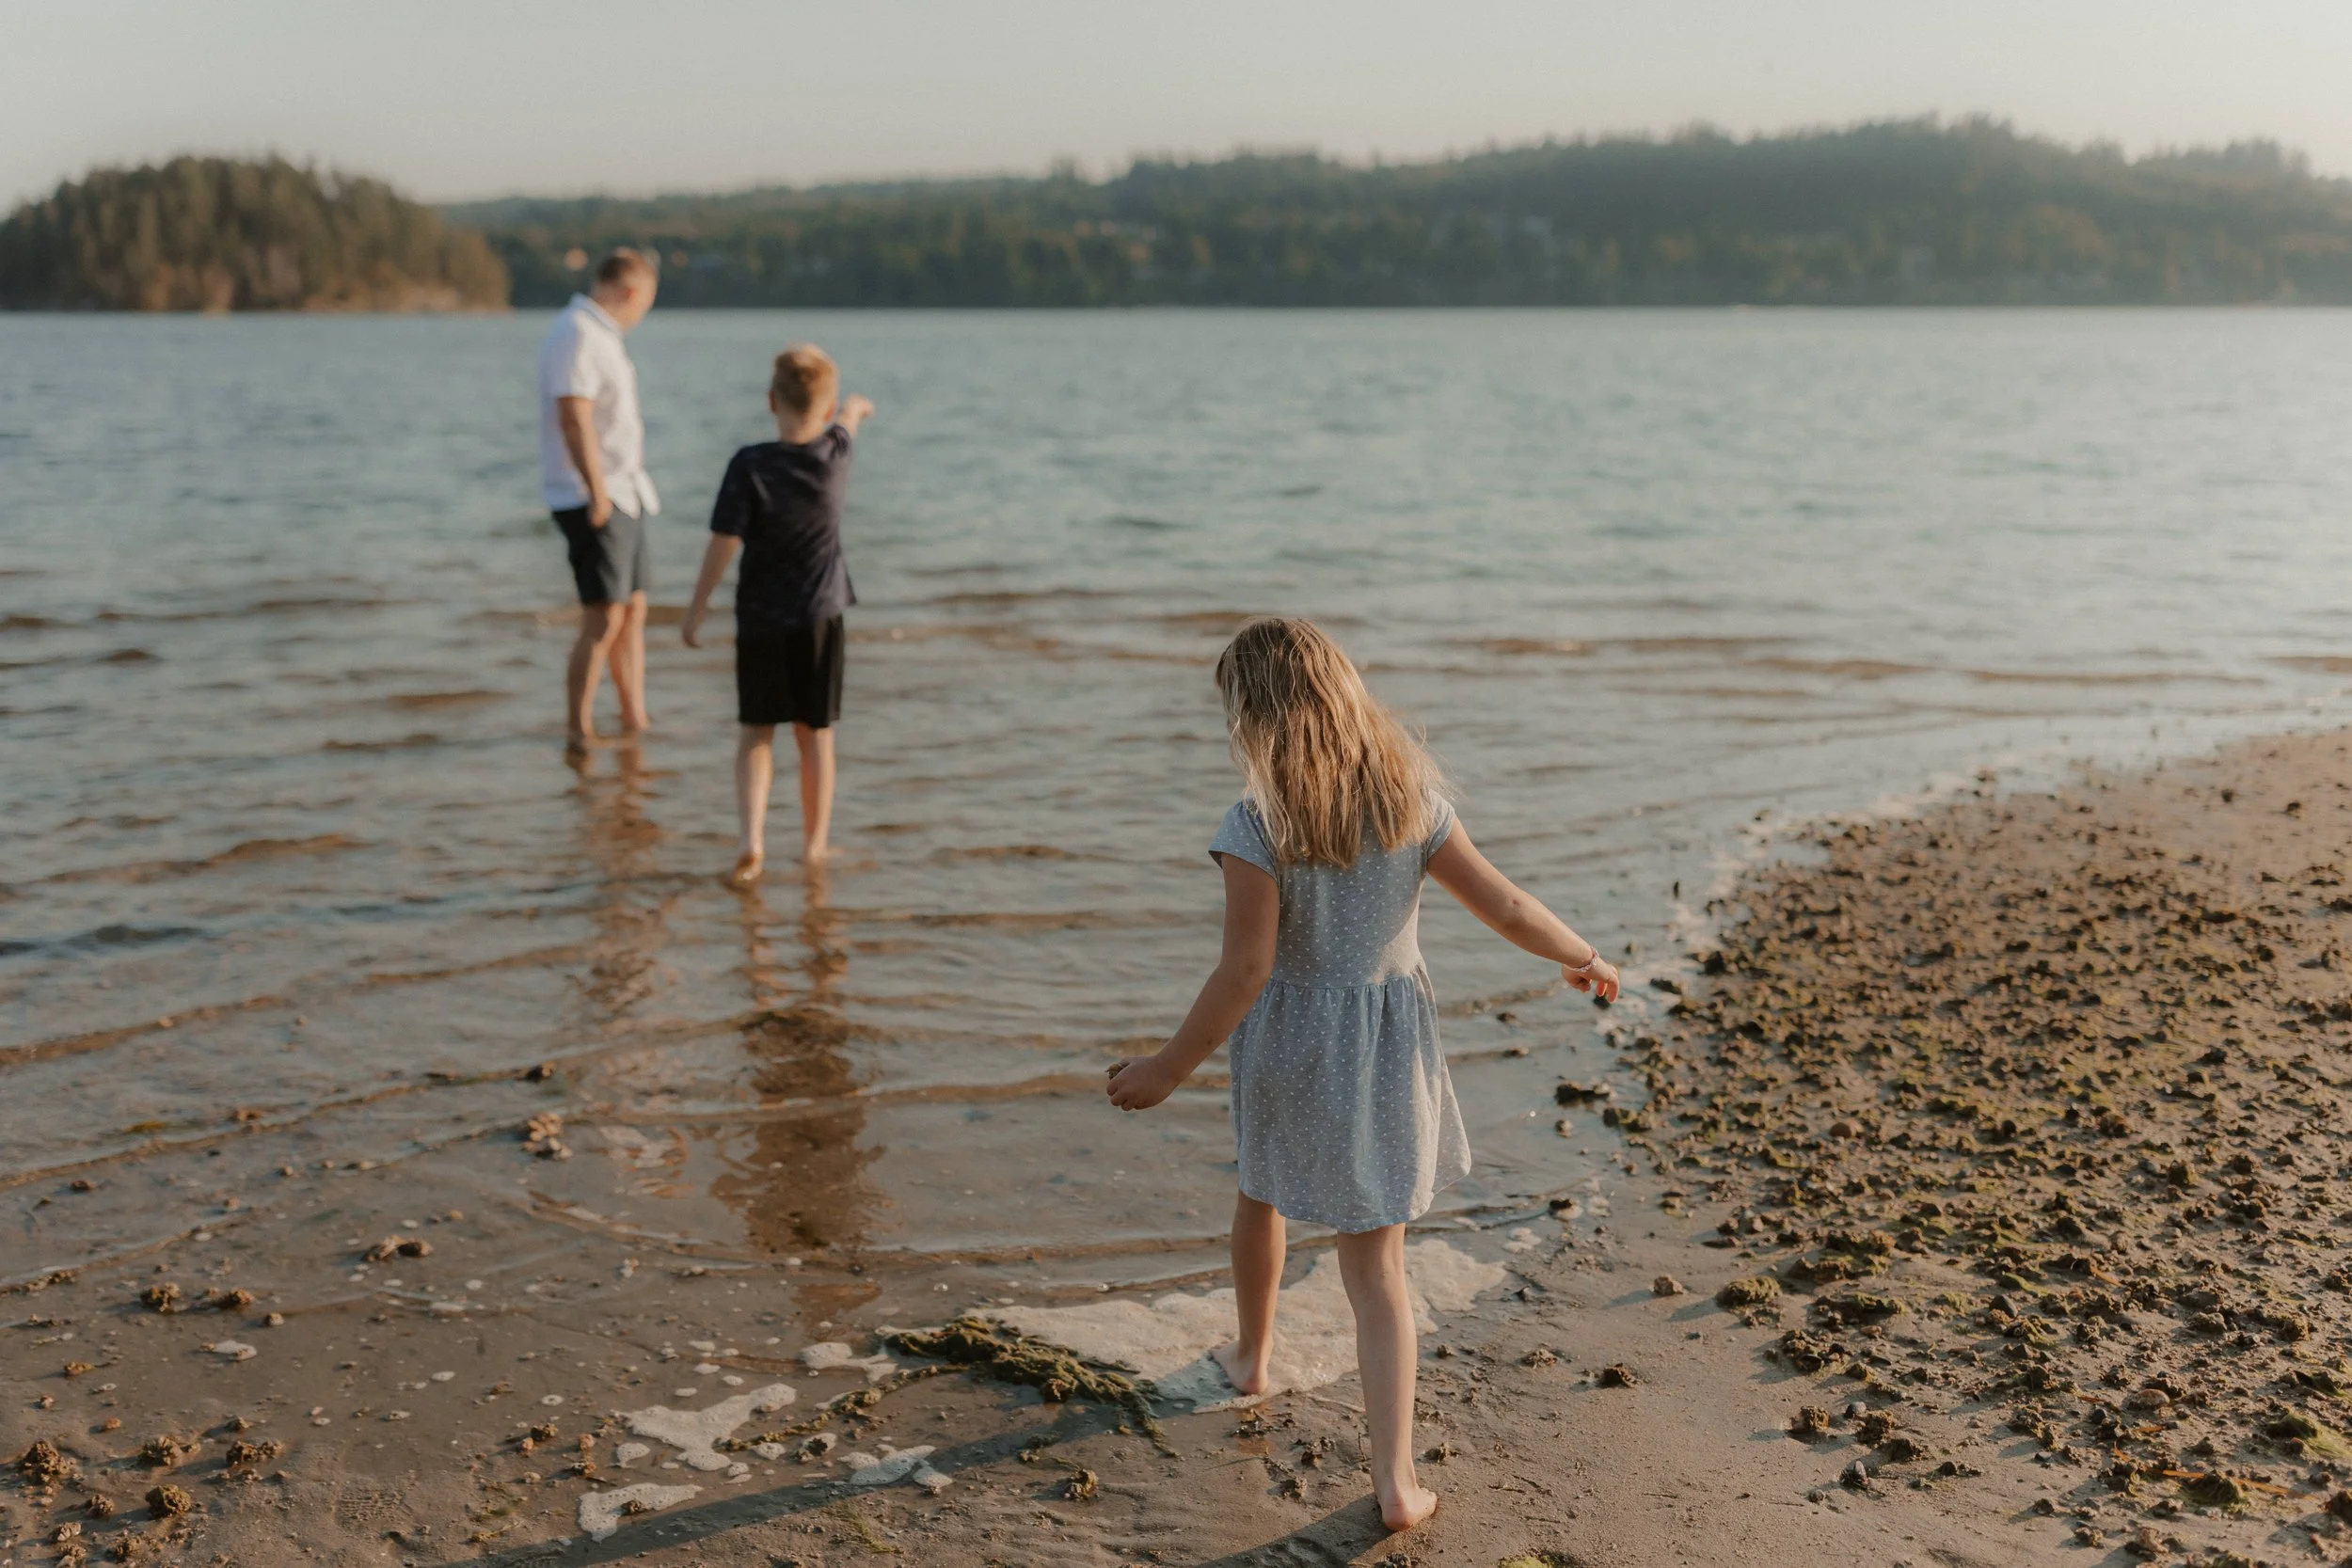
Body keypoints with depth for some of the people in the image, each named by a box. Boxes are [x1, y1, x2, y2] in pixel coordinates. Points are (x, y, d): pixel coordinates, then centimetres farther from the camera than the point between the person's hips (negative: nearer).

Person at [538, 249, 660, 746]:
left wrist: (621, 489, 19)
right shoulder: (577, 334, -15)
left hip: (623, 494, 10)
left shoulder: (600, 334, 17)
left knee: (634, 610, 13)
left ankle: (634, 719, 21)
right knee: (604, 618, -10)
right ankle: (578, 731, -3)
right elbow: (574, 417, -23)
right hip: (595, 499, -10)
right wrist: (597, 494, -24)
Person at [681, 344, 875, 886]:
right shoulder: (835, 453, -5)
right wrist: (857, 405, 44)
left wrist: (696, 610, -5)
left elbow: (723, 544, -15)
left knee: (755, 732, 8)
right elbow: (848, 415, 20)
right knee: (815, 734, 11)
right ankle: (814, 843, 19)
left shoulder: (750, 466, -15)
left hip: (760, 621, -2)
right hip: (821, 617, 2)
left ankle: (751, 838, -9)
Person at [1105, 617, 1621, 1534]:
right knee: (1376, 1265, 9)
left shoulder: (1257, 824, -19)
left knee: (1262, 1188, 29)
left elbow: (1245, 970, -21)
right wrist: (1583, 958, 16)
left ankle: (1251, 1357, 52)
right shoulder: (1409, 798, -7)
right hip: (1391, 1042, 2)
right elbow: (1504, 905, -1)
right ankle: (1395, 1478, 2)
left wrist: (1169, 1069, -11)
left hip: (1290, 1040, -2)